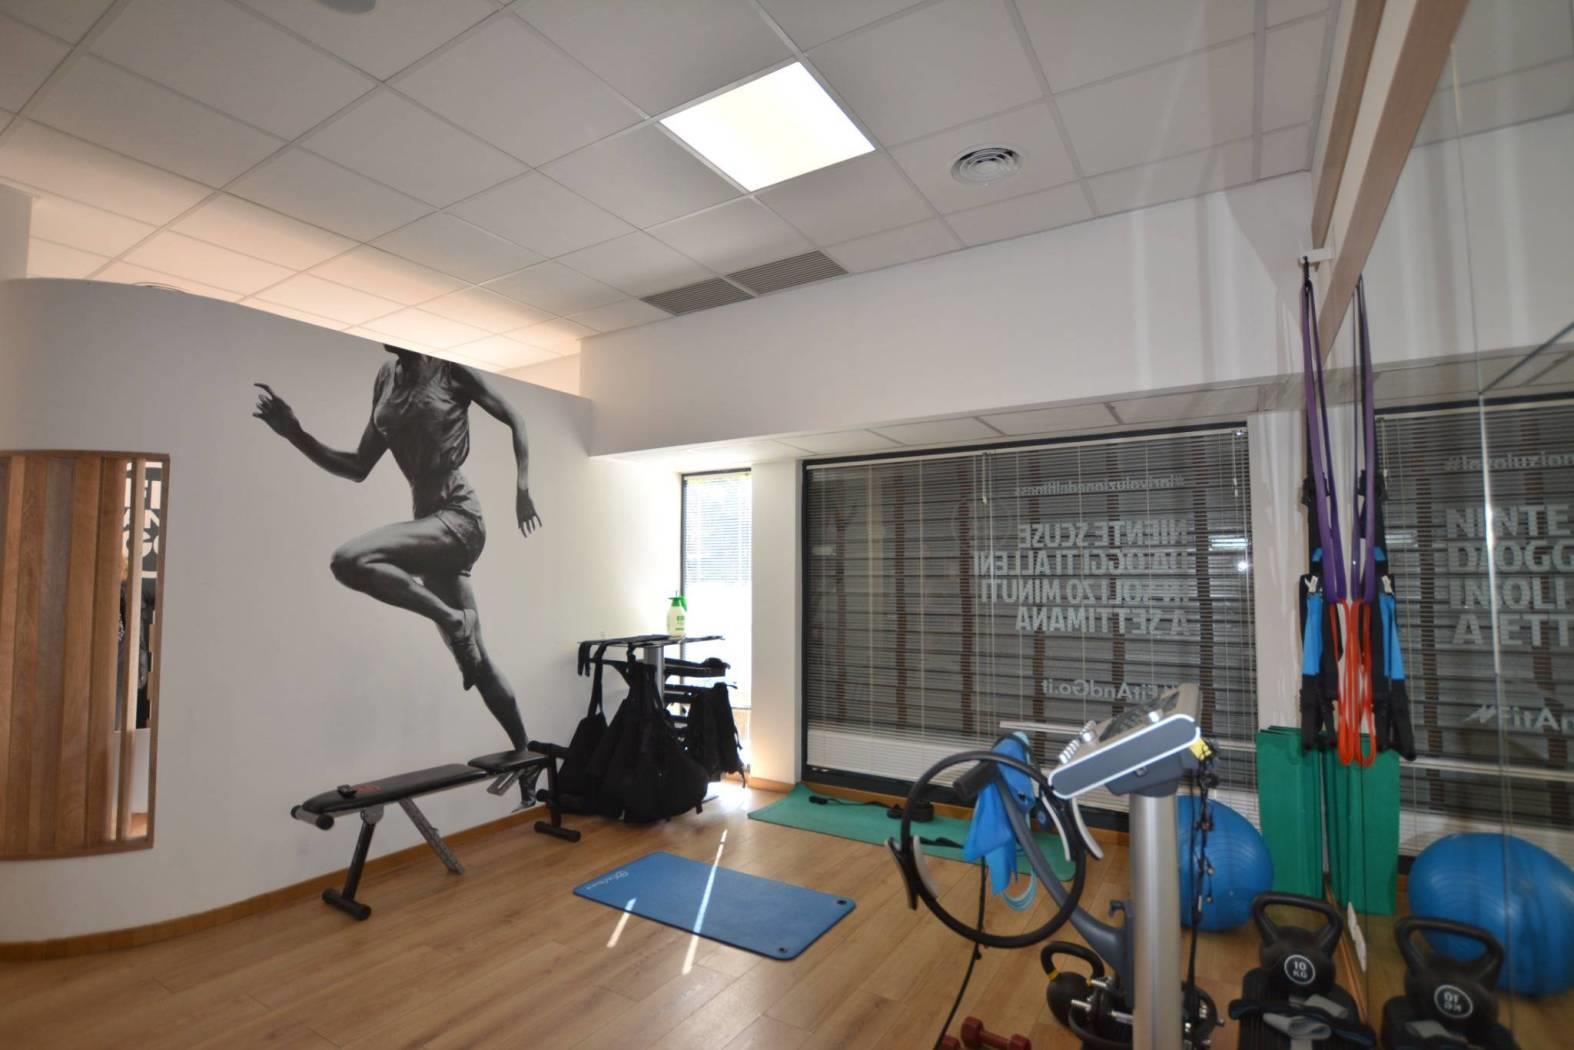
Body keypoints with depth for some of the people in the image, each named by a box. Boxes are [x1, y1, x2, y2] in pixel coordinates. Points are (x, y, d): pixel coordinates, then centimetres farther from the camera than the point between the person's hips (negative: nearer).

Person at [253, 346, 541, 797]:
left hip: (459, 517, -7)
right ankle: (527, 758, 22)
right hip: (428, 520, 7)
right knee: (474, 660, 10)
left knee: (349, 561, -28)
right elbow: (359, 468, 15)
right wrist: (295, 434, 5)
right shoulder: (386, 377, 13)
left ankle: (455, 621, -10)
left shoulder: (451, 368, -4)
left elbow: (514, 420, 2)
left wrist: (523, 489, -6)